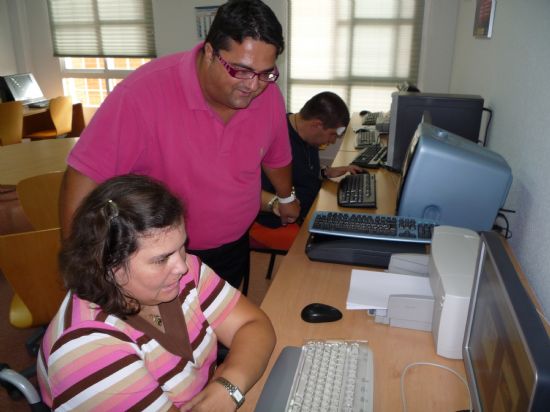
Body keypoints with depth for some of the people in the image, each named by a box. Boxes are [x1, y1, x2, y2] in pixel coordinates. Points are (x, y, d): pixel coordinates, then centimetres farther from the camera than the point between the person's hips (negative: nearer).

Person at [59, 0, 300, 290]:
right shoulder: (144, 93, -29)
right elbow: (84, 177, -29)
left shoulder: (268, 94, -12)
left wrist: (287, 197, 24)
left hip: (234, 249, 5)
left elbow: (275, 156, 7)